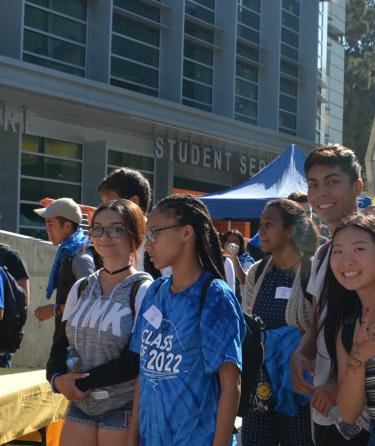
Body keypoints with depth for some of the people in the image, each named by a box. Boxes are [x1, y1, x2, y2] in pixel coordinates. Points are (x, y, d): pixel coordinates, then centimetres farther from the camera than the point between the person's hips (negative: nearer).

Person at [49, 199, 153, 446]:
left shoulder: (144, 291, -10)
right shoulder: (81, 289, 8)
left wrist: (82, 382, -14)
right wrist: (58, 377, -9)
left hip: (125, 409, -5)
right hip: (80, 406, 5)